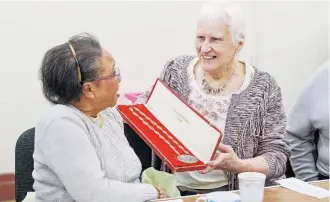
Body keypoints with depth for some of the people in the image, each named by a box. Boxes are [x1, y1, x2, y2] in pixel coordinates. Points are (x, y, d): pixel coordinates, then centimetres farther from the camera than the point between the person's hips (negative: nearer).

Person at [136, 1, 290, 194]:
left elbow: (277, 155, -7)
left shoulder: (263, 88, -8)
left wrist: (239, 165, -24)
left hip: (229, 192, -1)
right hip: (172, 188, 1)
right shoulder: (176, 70, 0)